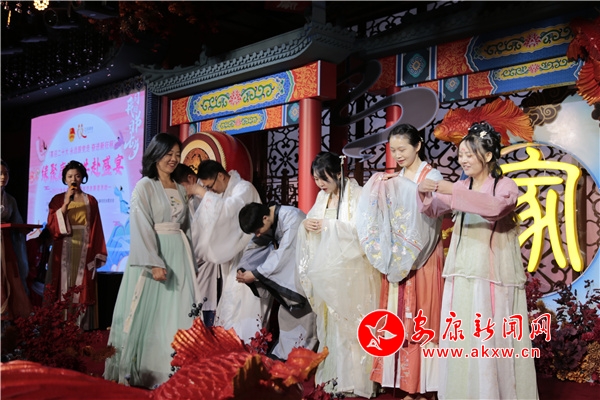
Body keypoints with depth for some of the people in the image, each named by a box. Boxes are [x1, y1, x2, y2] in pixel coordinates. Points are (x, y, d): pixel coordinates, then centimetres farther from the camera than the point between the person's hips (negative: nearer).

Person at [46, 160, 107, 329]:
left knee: (84, 291, -1)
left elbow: (97, 229, 5)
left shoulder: (90, 200, 9)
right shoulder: (57, 200, 7)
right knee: (63, 290, -3)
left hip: (85, 251, 0)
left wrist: (98, 254, -3)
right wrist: (66, 204, -15)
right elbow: (52, 225, -6)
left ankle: (83, 330, 1)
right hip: (64, 251, 0)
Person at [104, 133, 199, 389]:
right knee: (150, 314, -3)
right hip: (154, 254, -6)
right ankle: (141, 371, 6)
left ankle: (172, 370, 9)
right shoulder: (145, 187, -4)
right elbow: (142, 228, -13)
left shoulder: (180, 190, 15)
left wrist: (190, 260, 14)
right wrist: (155, 263, -22)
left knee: (177, 313, 4)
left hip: (179, 254, 6)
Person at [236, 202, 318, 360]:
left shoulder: (291, 218, -30)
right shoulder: (266, 219, -6)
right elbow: (254, 245, 4)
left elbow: (283, 253, -32)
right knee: (286, 311, 11)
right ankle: (285, 352, 23)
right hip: (288, 266, 8)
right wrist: (242, 268, -11)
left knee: (303, 310, -8)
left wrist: (256, 274, -30)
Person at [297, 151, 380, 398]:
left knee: (349, 321, -3)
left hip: (351, 270, -6)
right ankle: (335, 373, 20)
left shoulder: (357, 195, -9)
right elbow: (313, 224, 14)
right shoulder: (323, 196, 11)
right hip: (326, 269, 6)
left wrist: (327, 225, -21)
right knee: (330, 321, 10)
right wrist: (306, 225, -8)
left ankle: (353, 378, 5)